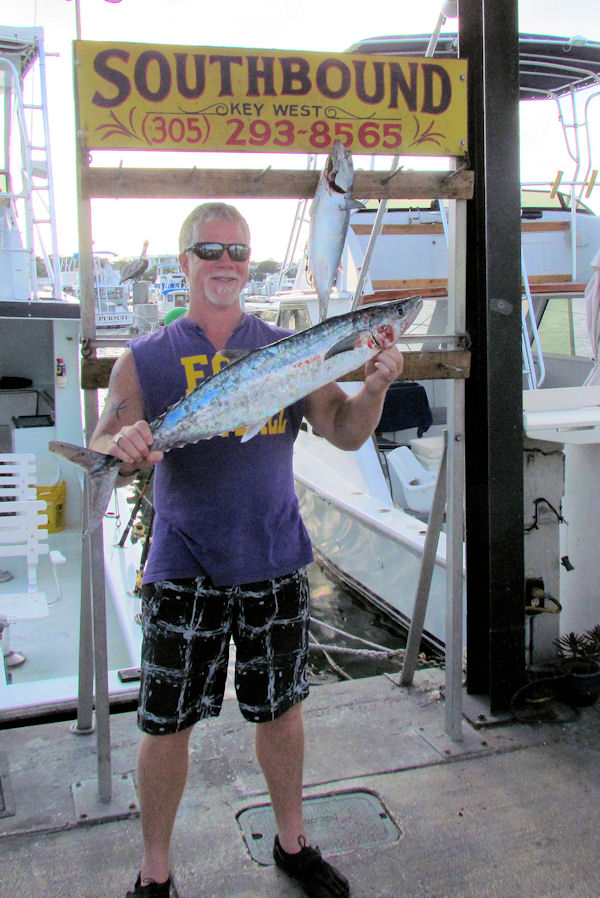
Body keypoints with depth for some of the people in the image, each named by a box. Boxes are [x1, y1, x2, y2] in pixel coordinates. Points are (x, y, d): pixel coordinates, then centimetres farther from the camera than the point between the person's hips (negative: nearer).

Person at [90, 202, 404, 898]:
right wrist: (123, 449, -32)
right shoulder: (144, 360, 0)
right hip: (183, 569, -1)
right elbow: (101, 451, -8)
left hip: (275, 562, 2)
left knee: (281, 709, 15)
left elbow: (345, 433, -2)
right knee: (166, 723, 6)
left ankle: (292, 842, 38)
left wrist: (374, 389, -23)